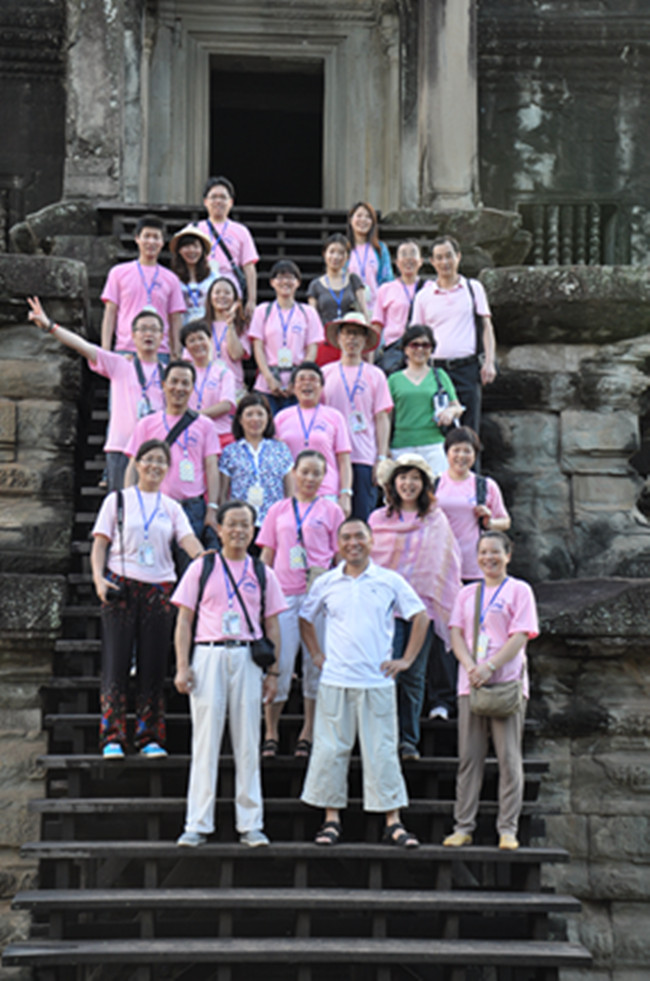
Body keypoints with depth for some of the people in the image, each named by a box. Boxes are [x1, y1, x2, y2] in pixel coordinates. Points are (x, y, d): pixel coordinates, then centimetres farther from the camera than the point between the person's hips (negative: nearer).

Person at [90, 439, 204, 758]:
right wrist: (98, 577, -13)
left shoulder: (171, 507, 12)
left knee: (153, 666, 2)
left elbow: (188, 539, -3)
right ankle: (112, 738, -2)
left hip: (159, 589, 2)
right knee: (116, 663, -5)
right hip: (121, 587, -2)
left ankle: (150, 738, 9)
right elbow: (100, 543, 3)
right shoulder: (118, 500, 7)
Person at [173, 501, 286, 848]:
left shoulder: (263, 574, 12)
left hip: (247, 657, 2)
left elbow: (272, 627, 13)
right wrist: (182, 667, -4)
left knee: (248, 742, 3)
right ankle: (197, 824, 3)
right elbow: (184, 621, 4)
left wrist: (273, 672, 6)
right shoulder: (201, 569, 7)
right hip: (209, 654, -2)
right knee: (205, 740, -2)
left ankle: (250, 824, 9)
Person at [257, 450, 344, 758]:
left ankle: (308, 734, 11)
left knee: (316, 664, 2)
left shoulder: (331, 511, 9)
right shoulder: (278, 510, 13)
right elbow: (267, 555, 15)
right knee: (279, 666, -3)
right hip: (283, 594, 1)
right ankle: (271, 734, 8)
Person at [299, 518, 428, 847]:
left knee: (381, 751, 0)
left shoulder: (390, 581, 2)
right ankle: (331, 818, 13)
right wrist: (316, 654, 10)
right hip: (335, 681, 1)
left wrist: (407, 659, 3)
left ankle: (393, 822, 6)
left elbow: (420, 617, 8)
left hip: (377, 681, -1)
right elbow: (305, 618, 20)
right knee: (330, 750, 3)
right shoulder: (327, 583, 6)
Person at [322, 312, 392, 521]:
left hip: (364, 458, 0)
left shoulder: (375, 375, 8)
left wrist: (382, 457, -1)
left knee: (362, 518, -2)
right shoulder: (326, 373, 10)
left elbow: (382, 418, 6)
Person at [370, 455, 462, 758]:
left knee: (414, 675, 2)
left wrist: (451, 605, 7)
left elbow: (449, 564, 12)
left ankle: (409, 740, 10)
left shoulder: (436, 520, 9)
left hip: (424, 605, 1)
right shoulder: (378, 519, 8)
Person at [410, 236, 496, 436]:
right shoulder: (424, 295, 12)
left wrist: (489, 362, -2)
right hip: (436, 367, 1)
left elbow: (486, 326, 9)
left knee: (469, 430, -3)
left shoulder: (473, 288, 11)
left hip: (467, 367, -1)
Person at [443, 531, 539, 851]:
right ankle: (463, 826, 8)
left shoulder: (519, 590, 3)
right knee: (469, 756, 4)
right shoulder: (468, 593, 15)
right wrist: (470, 666, -10)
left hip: (507, 683, -4)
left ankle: (507, 829, 1)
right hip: (470, 683, 4)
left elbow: (520, 636, -6)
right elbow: (456, 633, 8)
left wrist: (490, 667, -17)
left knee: (509, 757, -3)